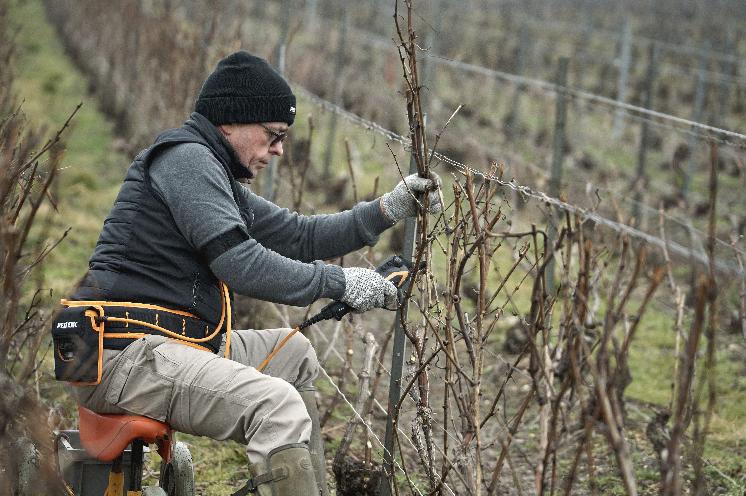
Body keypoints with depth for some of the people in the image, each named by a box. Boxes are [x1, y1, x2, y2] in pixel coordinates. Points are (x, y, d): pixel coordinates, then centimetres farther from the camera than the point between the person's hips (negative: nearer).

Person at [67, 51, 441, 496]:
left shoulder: (214, 173, 22)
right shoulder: (185, 158, -11)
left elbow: (297, 236, 20)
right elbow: (240, 263, -21)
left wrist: (387, 210, 11)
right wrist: (338, 282, -14)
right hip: (125, 354, -11)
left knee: (295, 354, 23)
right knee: (278, 405, -27)